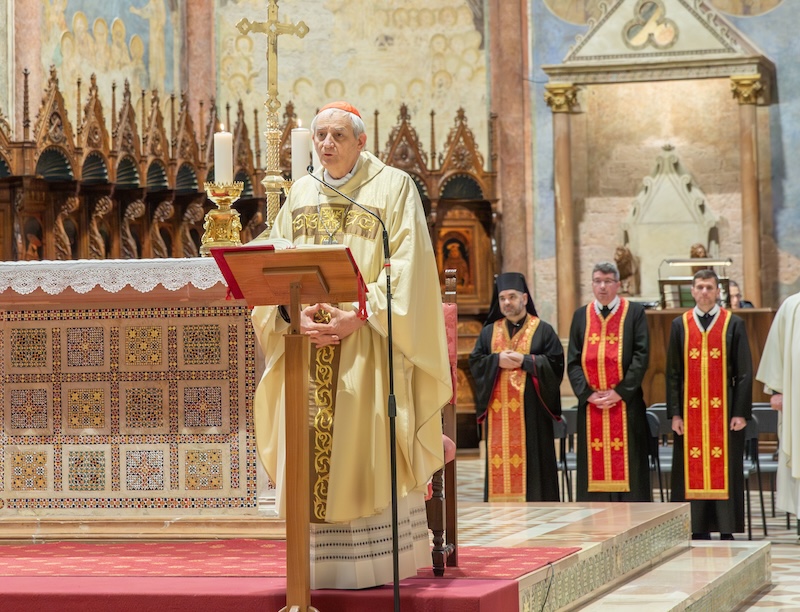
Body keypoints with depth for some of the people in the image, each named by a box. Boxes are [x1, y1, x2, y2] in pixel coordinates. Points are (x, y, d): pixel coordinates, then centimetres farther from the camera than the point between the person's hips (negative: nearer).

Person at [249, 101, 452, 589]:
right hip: (308, 347, 4)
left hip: (368, 346, -4)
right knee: (311, 456, 0)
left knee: (367, 453, -6)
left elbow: (405, 270, -7)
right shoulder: (300, 195, 15)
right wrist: (295, 314, -10)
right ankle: (320, 564, 4)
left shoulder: (394, 187, 2)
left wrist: (358, 315, -17)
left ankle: (379, 563, -1)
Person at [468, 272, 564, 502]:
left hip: (531, 410, -3)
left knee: (531, 456, -4)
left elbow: (556, 363, -4)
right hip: (498, 412, 3)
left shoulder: (543, 330, 5)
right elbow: (475, 362, 7)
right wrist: (497, 360, -11)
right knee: (500, 459, 0)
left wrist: (525, 361, -13)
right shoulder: (489, 332, 14)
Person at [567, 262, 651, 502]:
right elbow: (573, 361, 7)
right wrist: (588, 393, -8)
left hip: (626, 404, -2)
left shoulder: (635, 312, 3)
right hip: (591, 406, 2)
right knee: (594, 464, 2)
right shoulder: (581, 315, 11)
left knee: (627, 463, -2)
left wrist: (620, 392, -12)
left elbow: (641, 356, -5)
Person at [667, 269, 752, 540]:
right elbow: (673, 373, 7)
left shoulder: (734, 324, 3)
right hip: (690, 412, 2)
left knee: (725, 471, 0)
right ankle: (700, 530, 8)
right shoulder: (680, 325, 8)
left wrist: (741, 413, -6)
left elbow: (744, 373, 1)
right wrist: (675, 413, -1)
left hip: (724, 410, -1)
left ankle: (727, 531, 5)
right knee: (693, 471, 1)